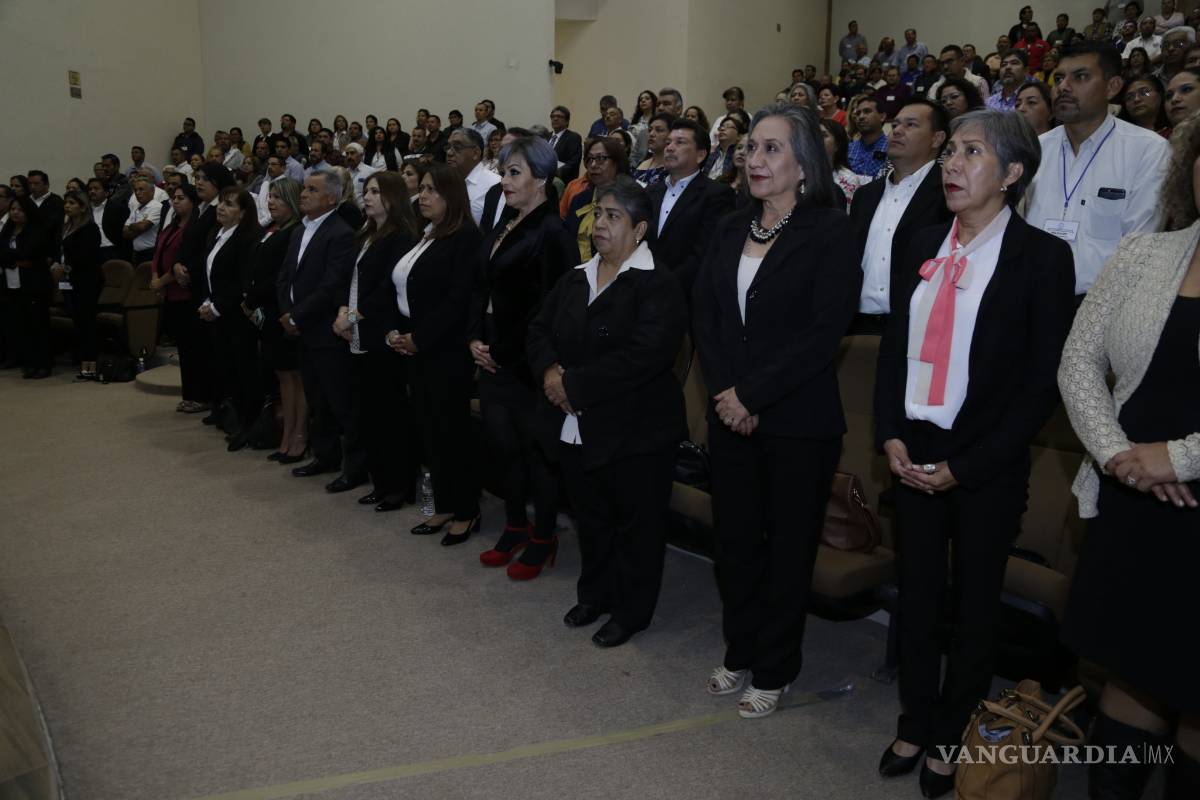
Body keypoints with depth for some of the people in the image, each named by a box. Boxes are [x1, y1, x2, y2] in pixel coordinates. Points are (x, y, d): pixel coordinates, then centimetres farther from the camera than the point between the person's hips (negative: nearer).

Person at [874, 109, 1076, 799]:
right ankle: (915, 723, 33)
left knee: (975, 602, 12)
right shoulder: (925, 245, 6)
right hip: (914, 453, 4)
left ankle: (952, 737, 31)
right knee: (917, 592, 13)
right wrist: (890, 435, -3)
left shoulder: (1042, 257, -9)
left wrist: (967, 465, -14)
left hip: (986, 465, -4)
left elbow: (1043, 380, -11)